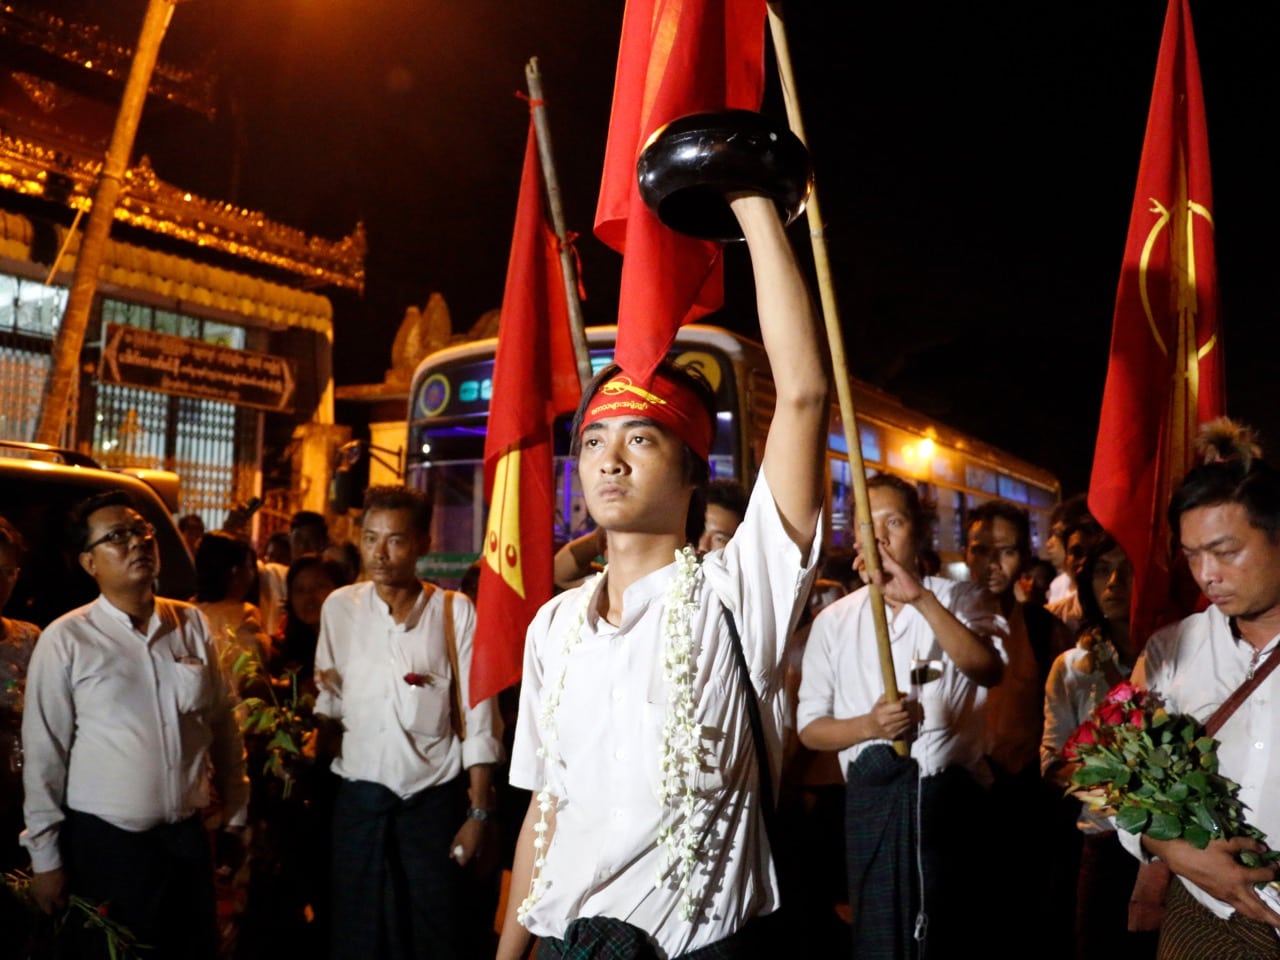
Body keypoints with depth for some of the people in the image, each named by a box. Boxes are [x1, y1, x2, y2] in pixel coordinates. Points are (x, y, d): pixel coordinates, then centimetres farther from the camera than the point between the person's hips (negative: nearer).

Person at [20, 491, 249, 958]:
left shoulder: (192, 624, 1)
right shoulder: (65, 639, -10)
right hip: (105, 841, -3)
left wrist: (236, 811, 10)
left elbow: (224, 722, 7)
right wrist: (45, 856, -4)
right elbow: (44, 754, -7)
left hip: (188, 835, 3)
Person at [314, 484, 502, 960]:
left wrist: (478, 812, -5)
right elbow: (330, 701, 10)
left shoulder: (455, 611, -7)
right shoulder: (339, 606, 1)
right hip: (359, 798, 2)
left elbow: (476, 716, -5)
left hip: (435, 799, -2)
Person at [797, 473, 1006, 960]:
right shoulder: (834, 620, 6)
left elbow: (989, 669, -18)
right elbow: (810, 726, 5)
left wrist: (922, 598, -29)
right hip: (872, 798, 1)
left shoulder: (961, 600, 3)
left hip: (950, 795, -1)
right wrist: (869, 724, -15)